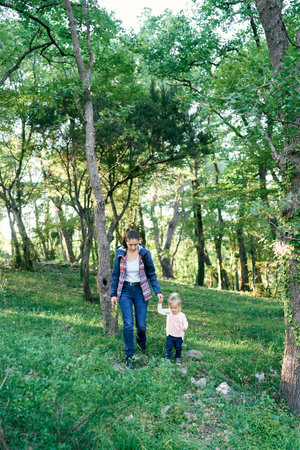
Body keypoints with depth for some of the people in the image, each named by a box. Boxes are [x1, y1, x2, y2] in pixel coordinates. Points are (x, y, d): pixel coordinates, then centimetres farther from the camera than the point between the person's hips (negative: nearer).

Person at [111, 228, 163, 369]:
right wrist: (113, 294, 1)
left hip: (141, 290, 0)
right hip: (125, 291, 0)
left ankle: (141, 341, 37)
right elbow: (115, 275, 3)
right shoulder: (120, 254, -6)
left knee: (141, 325, 2)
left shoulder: (145, 253, -8)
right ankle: (129, 356, 7)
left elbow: (152, 274, 0)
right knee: (128, 324, -7)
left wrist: (158, 291, -9)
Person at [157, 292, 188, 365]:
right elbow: (160, 311, -2)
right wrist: (160, 303, -15)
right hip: (170, 335, 1)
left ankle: (178, 358, 36)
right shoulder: (168, 312, -8)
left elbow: (185, 323, -7)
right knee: (169, 347, 4)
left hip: (179, 336, -1)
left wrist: (185, 327, -29)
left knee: (178, 348, 15)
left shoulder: (182, 315, -15)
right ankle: (168, 358, 19)